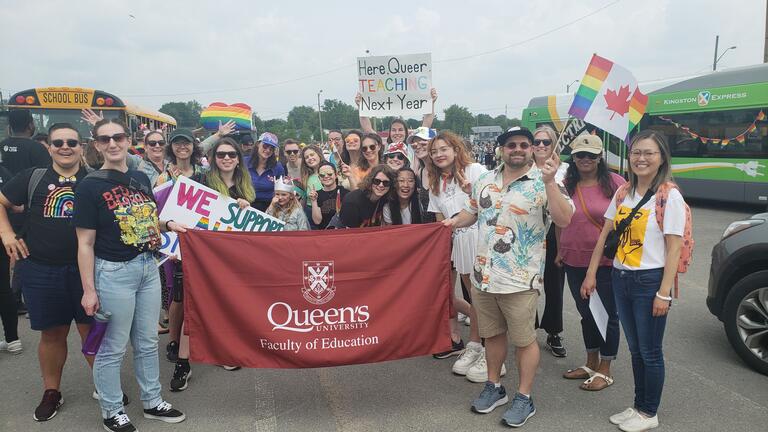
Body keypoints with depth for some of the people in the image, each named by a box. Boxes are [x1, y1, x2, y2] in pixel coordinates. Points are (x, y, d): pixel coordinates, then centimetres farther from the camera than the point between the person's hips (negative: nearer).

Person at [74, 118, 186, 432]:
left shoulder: (141, 178, 7)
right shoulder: (90, 186, -10)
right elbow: (85, 243, -11)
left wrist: (168, 224, 2)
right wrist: (88, 290, -14)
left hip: (148, 267, 6)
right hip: (113, 272, -6)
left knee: (148, 342, 17)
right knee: (113, 348, 6)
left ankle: (153, 402, 32)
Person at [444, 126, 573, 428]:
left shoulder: (543, 183, -9)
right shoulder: (485, 181, 7)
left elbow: (564, 220, -21)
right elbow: (472, 212, 19)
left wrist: (550, 182, -29)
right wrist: (453, 222, 1)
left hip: (519, 279, -5)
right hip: (484, 275, 5)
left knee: (524, 340, 8)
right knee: (492, 334, 19)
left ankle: (524, 398, 24)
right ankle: (494, 386, 37)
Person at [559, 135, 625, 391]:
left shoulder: (614, 183, -8)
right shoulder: (566, 186, 5)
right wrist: (561, 250, 13)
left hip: (607, 262, -4)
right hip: (574, 262, 5)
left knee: (608, 314, 6)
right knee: (586, 313, 17)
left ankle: (605, 370, 22)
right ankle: (591, 364, 34)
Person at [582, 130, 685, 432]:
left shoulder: (669, 196, -11)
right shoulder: (622, 192, 6)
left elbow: (674, 247, -14)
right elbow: (605, 234, 9)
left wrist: (664, 293, -17)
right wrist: (591, 274, 6)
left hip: (649, 281, -6)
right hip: (621, 279, 6)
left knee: (650, 351, 7)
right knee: (635, 349, 17)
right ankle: (638, 406, 31)